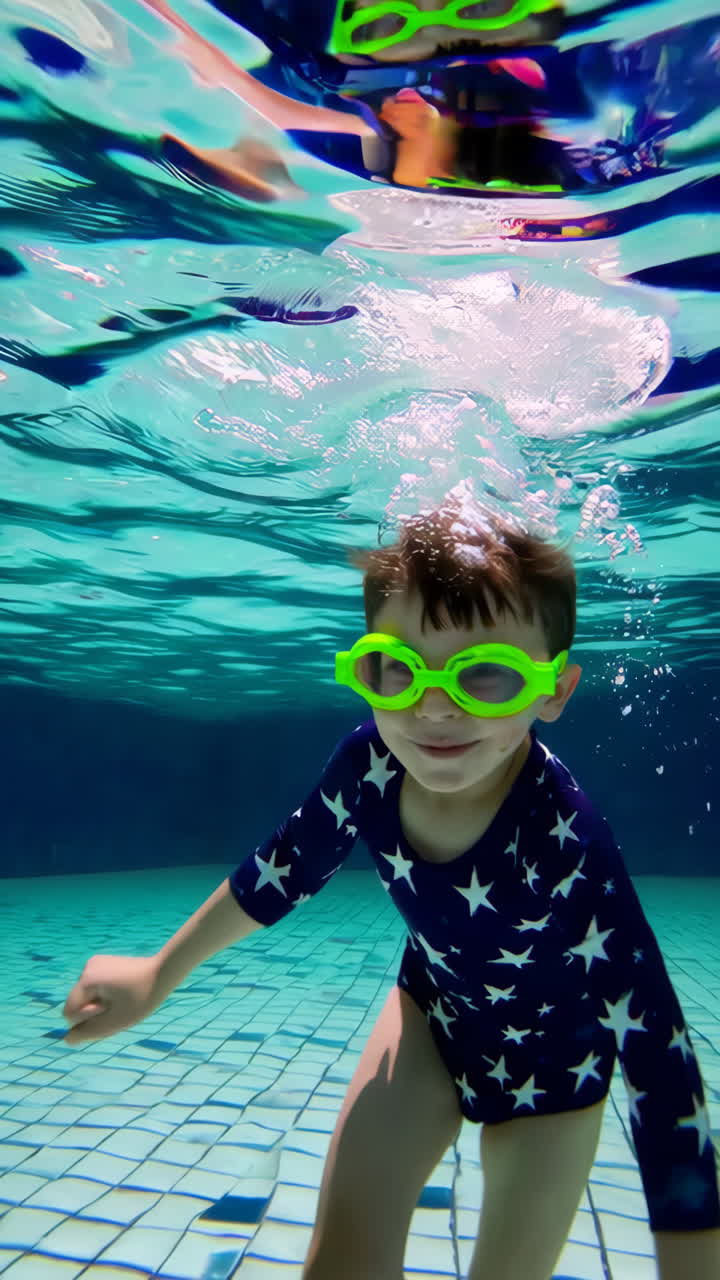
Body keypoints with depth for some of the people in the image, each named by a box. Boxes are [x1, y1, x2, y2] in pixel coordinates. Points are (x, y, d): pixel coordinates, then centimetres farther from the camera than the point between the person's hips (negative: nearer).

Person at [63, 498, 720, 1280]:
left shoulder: (566, 841, -40)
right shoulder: (367, 762, -27)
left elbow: (657, 1064, -35)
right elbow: (284, 871, -9)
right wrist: (158, 975, 3)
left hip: (550, 1054, -2)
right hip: (430, 1009, 3)